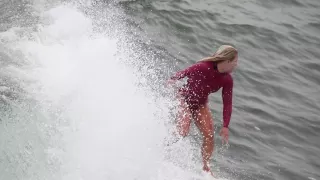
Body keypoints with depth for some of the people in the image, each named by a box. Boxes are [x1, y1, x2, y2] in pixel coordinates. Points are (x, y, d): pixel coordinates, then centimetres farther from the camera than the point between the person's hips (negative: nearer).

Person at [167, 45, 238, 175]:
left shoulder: (227, 80, -13)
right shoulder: (203, 67, -30)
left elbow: (227, 104, -10)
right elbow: (185, 72, -14)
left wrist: (225, 126, -15)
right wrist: (173, 80, 0)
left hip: (201, 104, 5)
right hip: (184, 99, -5)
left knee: (209, 135, -5)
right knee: (183, 131, -23)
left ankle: (206, 167, 11)